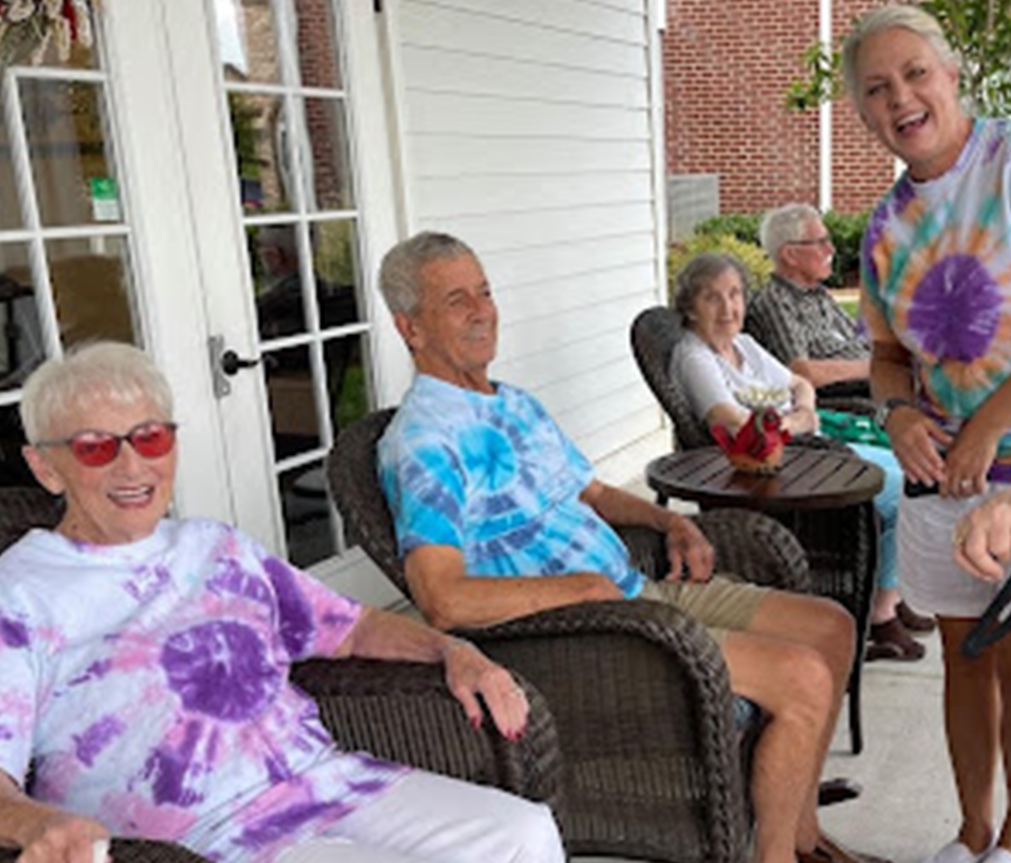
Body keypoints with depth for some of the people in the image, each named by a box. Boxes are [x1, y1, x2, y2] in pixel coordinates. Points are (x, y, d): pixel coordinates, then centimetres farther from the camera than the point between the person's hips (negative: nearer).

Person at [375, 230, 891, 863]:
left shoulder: (517, 405, 15)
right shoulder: (422, 442, -16)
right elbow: (442, 601, -26)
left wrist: (668, 521, 7)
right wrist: (583, 585, -22)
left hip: (635, 590, 10)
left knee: (830, 627, 9)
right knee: (804, 678, -18)